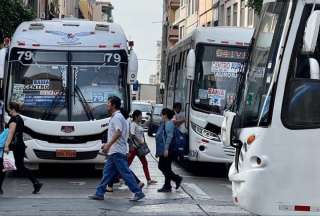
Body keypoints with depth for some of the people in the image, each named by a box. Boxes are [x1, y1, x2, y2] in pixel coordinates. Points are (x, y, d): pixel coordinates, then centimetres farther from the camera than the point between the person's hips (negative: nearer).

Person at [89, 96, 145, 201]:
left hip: (117, 151, -10)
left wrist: (108, 145, -26)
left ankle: (138, 192, -4)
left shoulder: (117, 117, -13)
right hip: (114, 152, 10)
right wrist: (107, 144, 25)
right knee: (107, 172, 10)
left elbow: (118, 133, -25)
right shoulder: (115, 117, 18)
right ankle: (99, 193, 14)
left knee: (125, 173, -7)